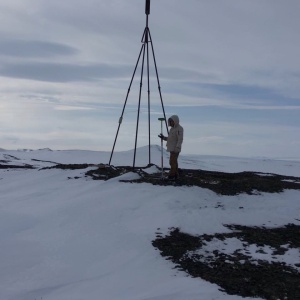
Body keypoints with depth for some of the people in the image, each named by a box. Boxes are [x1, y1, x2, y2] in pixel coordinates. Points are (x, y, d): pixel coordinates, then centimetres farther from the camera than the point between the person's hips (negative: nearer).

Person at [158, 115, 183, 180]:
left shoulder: (179, 129, -10)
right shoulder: (172, 129, 19)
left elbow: (180, 139, -17)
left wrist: (177, 147, -24)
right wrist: (163, 137, 11)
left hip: (175, 149, -9)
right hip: (172, 149, 9)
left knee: (173, 162, -12)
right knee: (174, 162, 11)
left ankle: (172, 174, -11)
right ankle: (175, 174, 15)